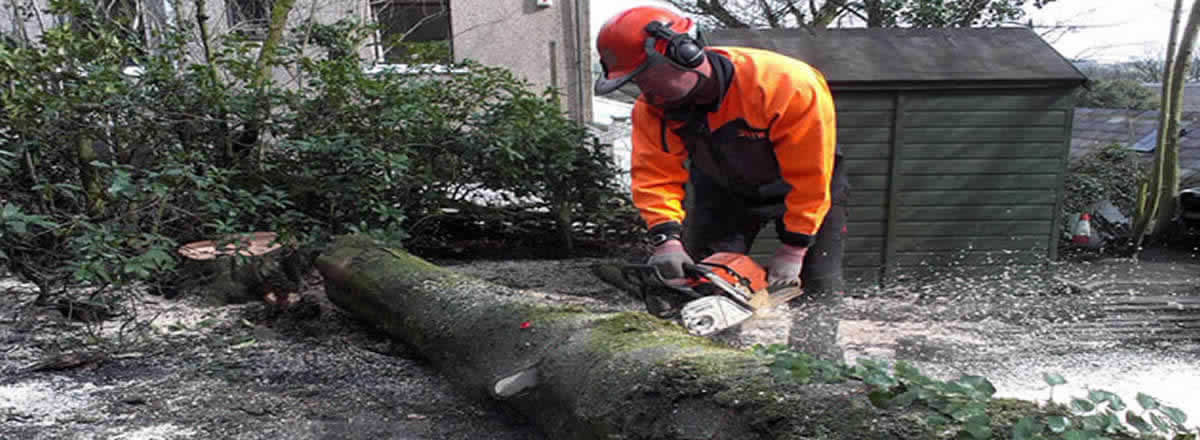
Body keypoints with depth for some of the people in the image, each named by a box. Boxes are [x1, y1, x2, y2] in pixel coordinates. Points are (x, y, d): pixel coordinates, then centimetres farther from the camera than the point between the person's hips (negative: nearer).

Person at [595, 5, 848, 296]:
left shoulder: (787, 84, -37)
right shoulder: (652, 108, -24)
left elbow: (811, 176, -31)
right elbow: (654, 176, -24)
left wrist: (794, 249, -27)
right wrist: (667, 238, -39)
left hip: (801, 188, -3)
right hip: (723, 191, 3)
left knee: (819, 292, -2)